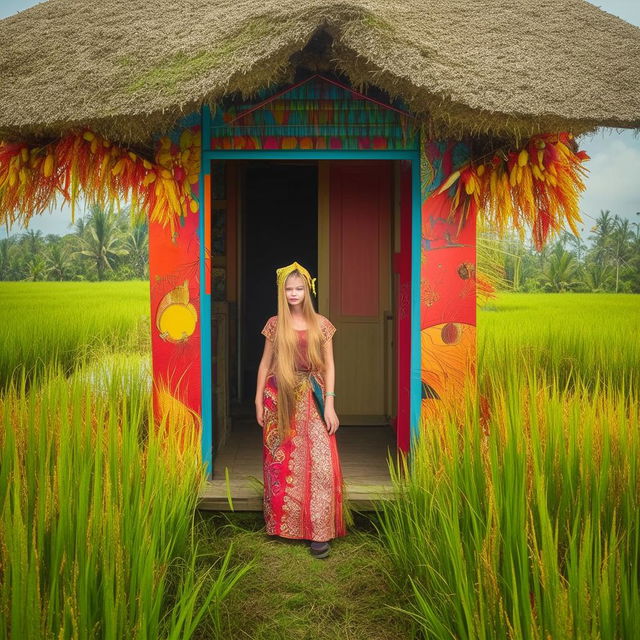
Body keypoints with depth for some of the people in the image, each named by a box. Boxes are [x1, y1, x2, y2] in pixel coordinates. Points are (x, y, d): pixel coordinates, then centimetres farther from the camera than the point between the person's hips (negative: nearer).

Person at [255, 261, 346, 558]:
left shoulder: (320, 324, 2)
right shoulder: (275, 324, 5)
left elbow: (328, 365, 2)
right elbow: (265, 363, 9)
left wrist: (329, 404, -5)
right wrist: (259, 400, 4)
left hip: (311, 399, -1)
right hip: (280, 398, 1)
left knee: (319, 462, -8)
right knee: (281, 462, 7)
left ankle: (319, 531, -1)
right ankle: (284, 523, 22)